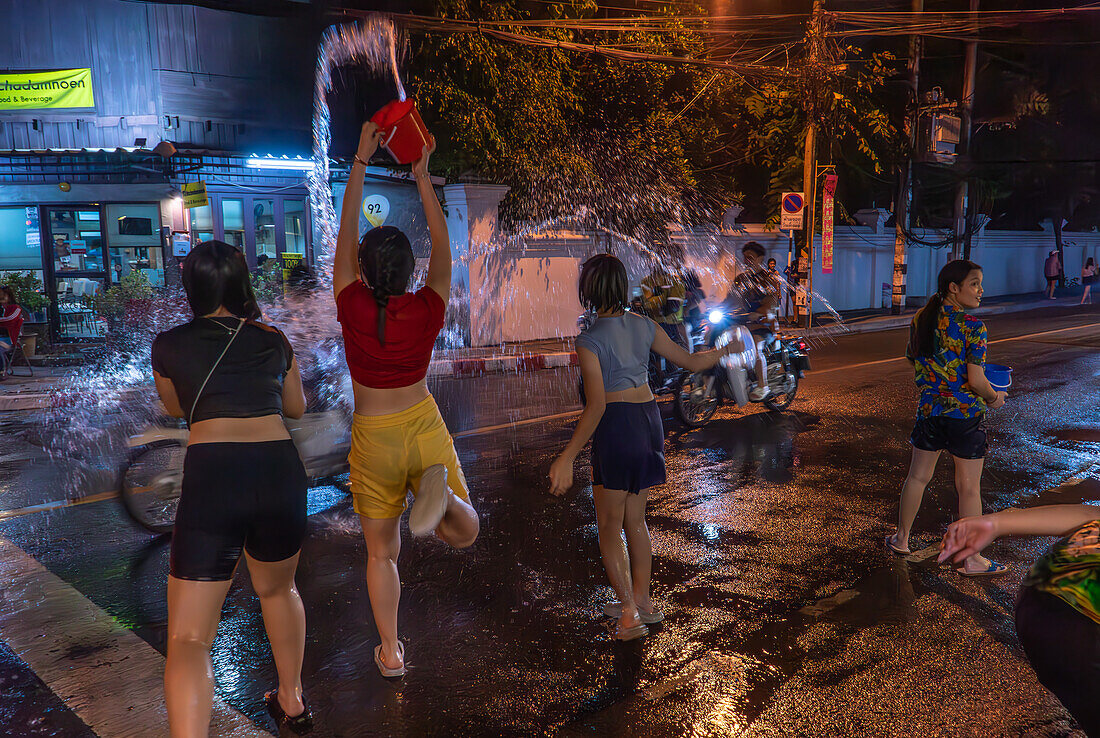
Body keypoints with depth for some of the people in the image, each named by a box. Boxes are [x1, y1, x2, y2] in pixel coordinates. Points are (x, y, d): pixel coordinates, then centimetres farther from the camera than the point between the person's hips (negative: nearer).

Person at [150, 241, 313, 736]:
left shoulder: (168, 346, 9)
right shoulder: (273, 339, 13)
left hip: (211, 476, -3)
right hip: (280, 468, 3)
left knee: (188, 637, 2)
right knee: (277, 589, 29)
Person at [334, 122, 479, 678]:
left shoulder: (353, 309, -16)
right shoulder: (427, 311, -14)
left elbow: (345, 234, -9)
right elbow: (443, 246, -5)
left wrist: (360, 161, -5)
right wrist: (421, 175, -3)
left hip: (373, 438, 0)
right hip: (424, 427, 0)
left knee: (381, 553, 17)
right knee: (465, 533, 9)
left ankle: (390, 651, 20)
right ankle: (439, 489, -25)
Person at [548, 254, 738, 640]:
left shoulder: (589, 340, -15)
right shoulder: (644, 325, 3)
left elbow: (596, 406, -23)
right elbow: (691, 361, 10)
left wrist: (568, 458, -22)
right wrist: (726, 349, 29)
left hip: (617, 426, -7)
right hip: (649, 419, 7)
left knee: (609, 526, 9)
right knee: (635, 519, 19)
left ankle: (630, 611, 11)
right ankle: (642, 601, 30)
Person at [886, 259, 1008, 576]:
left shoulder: (920, 320, 1)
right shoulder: (972, 327, -17)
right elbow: (976, 380, -18)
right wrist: (994, 398, 1)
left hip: (929, 410, 5)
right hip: (966, 414, -5)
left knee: (917, 477, 18)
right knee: (969, 487, 7)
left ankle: (901, 538, 31)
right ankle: (971, 559, 18)